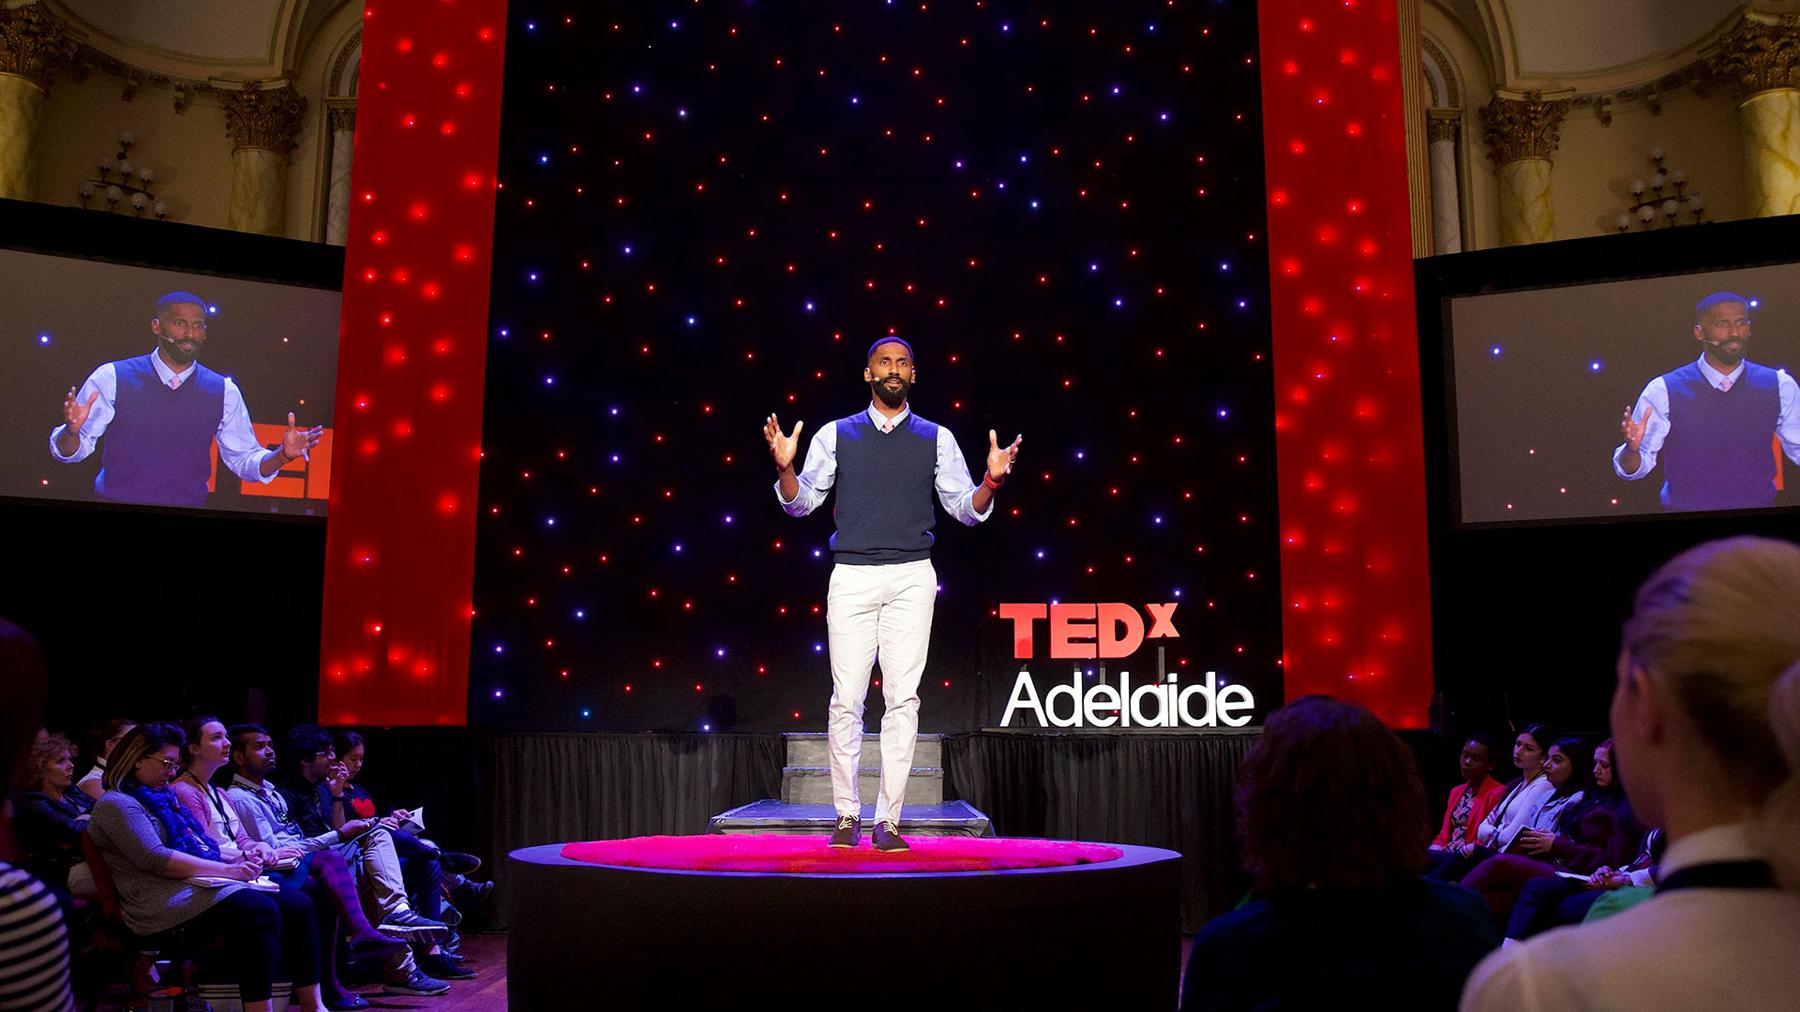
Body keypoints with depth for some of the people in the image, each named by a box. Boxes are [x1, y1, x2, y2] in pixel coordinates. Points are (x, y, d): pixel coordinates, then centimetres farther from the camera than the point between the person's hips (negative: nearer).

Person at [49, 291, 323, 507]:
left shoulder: (224, 392, 4)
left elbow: (244, 459, 9)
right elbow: (69, 451, 2)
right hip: (115, 513, 0)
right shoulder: (112, 378, -1)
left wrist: (283, 454, -11)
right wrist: (72, 430, -21)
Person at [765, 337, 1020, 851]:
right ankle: (847, 814, 10)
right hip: (852, 577, 0)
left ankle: (888, 819, 3)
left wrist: (992, 480, -11)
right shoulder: (836, 435, 8)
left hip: (911, 578, 0)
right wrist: (784, 466, -12)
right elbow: (801, 502, 7)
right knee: (847, 699, -1)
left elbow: (966, 509, 8)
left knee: (903, 698, -2)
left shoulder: (937, 438, 9)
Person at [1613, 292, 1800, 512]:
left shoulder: (1779, 386, 3)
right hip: (1685, 509, -1)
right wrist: (1632, 448, -26)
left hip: (1758, 505, 2)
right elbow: (1635, 468, -5)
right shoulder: (1663, 391, -5)